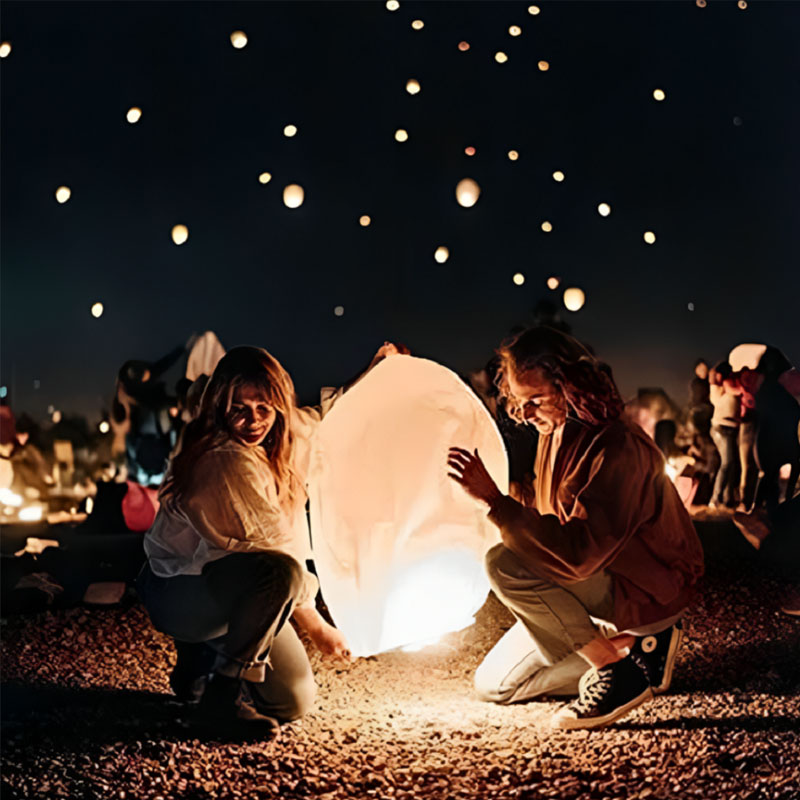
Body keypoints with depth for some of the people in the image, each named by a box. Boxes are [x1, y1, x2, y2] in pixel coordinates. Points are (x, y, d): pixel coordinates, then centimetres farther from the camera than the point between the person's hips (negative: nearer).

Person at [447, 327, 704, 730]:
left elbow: (576, 555, -38)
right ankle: (626, 645, 8)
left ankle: (615, 662, -14)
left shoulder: (618, 448, -28)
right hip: (593, 583, 9)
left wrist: (494, 498, -40)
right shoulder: (555, 433, 0)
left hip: (646, 590, -9)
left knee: (503, 564, -29)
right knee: (492, 684, 9)